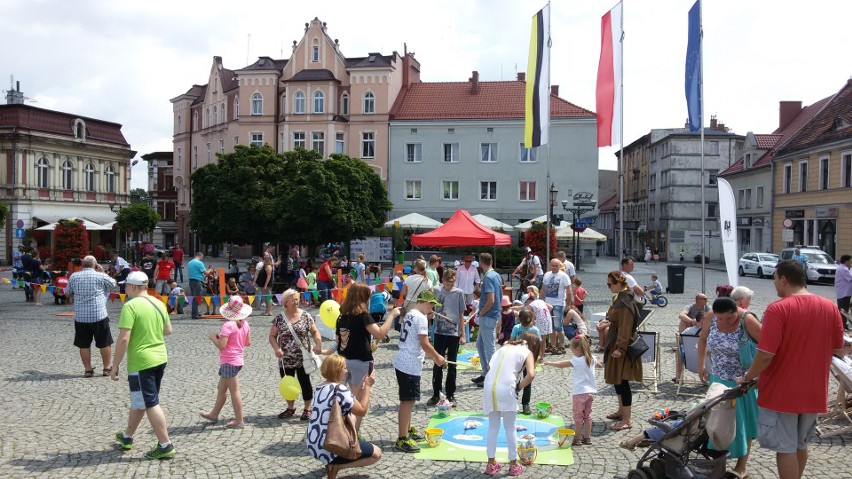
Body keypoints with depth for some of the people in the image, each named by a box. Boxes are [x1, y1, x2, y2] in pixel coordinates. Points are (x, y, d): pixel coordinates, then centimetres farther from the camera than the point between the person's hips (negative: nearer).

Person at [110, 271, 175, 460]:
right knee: (138, 400, 22)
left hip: (141, 363, -8)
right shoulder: (159, 304, 7)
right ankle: (127, 437, 38)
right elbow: (168, 331, 18)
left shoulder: (130, 306, -16)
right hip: (160, 359, 8)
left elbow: (123, 339, -20)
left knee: (150, 405, 0)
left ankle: (165, 446, 2)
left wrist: (115, 366, -12)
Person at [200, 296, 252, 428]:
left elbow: (221, 345, -22)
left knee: (234, 390, -3)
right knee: (221, 388, 21)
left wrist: (213, 337, -5)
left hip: (229, 362, -9)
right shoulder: (245, 324, 4)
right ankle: (214, 414, 35)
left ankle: (239, 420, 3)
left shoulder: (228, 325, -19)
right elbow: (248, 342, 10)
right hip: (238, 360, 9)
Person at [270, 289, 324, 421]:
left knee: (305, 383, 4)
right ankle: (291, 407, 31)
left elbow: (315, 332, 2)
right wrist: (276, 348, -13)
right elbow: (272, 336, 4)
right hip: (285, 359, 2)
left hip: (302, 358, -2)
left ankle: (307, 409, 18)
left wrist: (318, 343, -17)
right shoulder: (279, 318, 0)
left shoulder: (306, 316, -2)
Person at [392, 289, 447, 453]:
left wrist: (434, 356, 23)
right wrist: (437, 357, -4)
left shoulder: (410, 314, 14)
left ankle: (408, 430, 33)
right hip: (410, 365, -10)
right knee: (408, 401, -6)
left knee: (408, 400, 21)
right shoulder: (421, 318, -16)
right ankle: (402, 440, -3)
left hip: (402, 362, 10)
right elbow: (424, 344, -19)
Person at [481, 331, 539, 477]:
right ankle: (513, 465, 20)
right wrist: (519, 387, 4)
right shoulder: (528, 353, 8)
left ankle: (491, 464, 22)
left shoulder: (505, 347, 22)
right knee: (510, 428, 12)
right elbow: (531, 375, -11)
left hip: (489, 387, 4)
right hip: (506, 389, -4)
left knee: (493, 427, 17)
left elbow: (491, 367, 10)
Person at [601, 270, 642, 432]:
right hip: (615, 342, 10)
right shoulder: (618, 298, 10)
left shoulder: (626, 302, -20)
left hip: (621, 346, -10)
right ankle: (621, 410, 32)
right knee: (617, 379, 19)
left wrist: (620, 348, -24)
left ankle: (627, 419, 0)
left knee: (622, 380, -6)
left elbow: (626, 327, -24)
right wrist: (608, 321, 9)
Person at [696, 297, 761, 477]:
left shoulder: (747, 320, -24)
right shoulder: (710, 319, -10)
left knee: (741, 420, 8)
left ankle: (741, 466, 21)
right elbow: (703, 340, 8)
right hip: (718, 378, 4)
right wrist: (701, 366, 8)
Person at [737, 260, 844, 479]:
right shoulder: (830, 307, -1)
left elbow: (766, 354, -23)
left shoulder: (778, 309, -20)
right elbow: (837, 347, 11)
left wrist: (747, 377, -8)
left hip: (781, 392, -6)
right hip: (814, 391, 6)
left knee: (785, 449, 5)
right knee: (800, 445, 22)